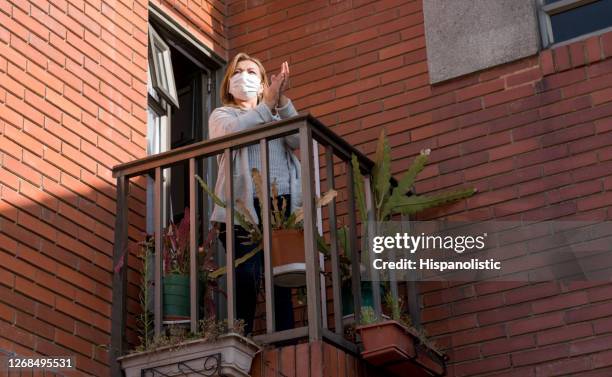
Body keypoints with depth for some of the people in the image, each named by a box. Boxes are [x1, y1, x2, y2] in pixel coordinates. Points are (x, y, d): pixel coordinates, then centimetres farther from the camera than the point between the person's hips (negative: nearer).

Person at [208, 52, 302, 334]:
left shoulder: (277, 117, 27)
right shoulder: (222, 115, 18)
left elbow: (298, 139, 4)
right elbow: (231, 132, -8)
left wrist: (281, 102, -7)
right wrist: (267, 105, -10)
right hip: (244, 207, -3)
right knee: (246, 280, -16)